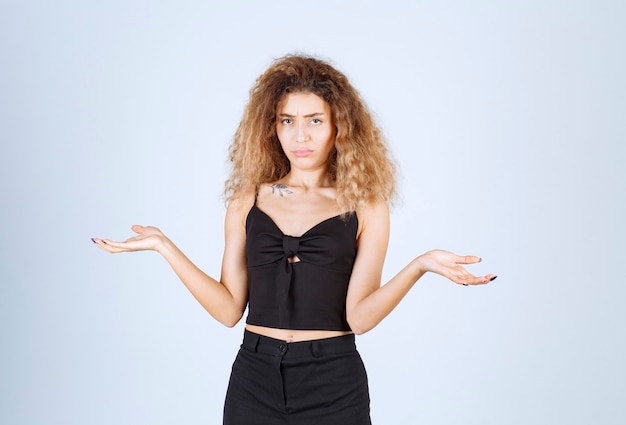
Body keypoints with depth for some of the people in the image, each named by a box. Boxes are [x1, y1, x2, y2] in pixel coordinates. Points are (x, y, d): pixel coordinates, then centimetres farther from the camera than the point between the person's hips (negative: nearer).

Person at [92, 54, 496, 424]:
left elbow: (359, 316, -10)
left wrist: (418, 265, -23)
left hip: (334, 385, -1)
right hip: (254, 379, 2)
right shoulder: (247, 200, 3)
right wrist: (164, 246, -6)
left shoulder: (364, 207, -2)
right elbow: (229, 309, -1)